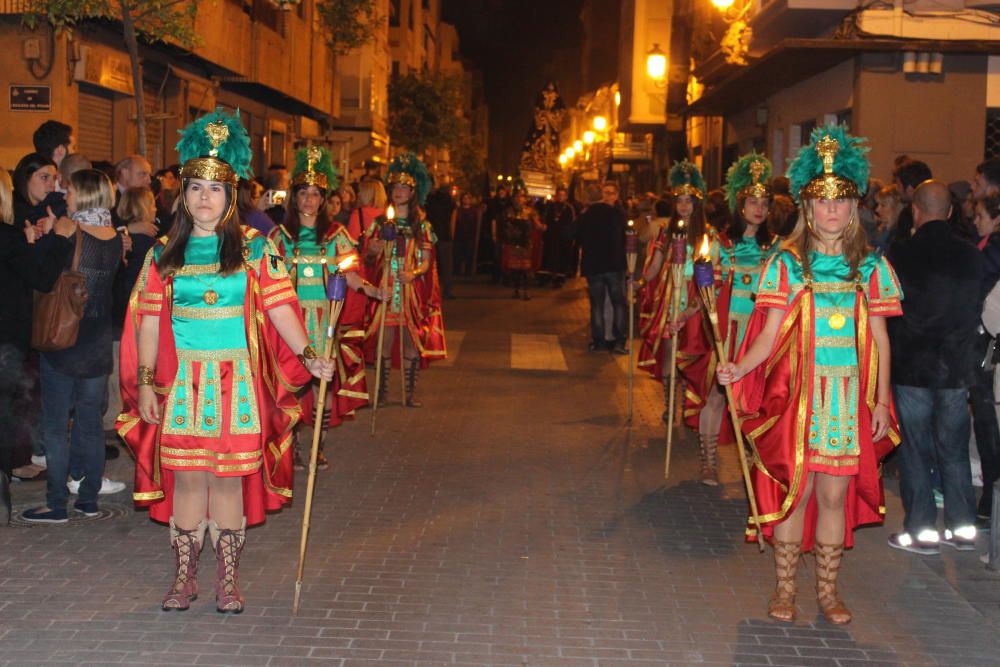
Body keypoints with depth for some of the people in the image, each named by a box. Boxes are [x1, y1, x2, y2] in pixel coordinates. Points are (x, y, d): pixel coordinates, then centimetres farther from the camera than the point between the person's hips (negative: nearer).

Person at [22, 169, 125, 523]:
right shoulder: (115, 239, 1)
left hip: (63, 344, -5)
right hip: (98, 345, 5)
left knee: (55, 426, 4)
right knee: (91, 423, 14)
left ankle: (57, 504, 8)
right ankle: (89, 498, 20)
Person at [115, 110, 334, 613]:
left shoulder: (254, 249, 3)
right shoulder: (165, 253, 7)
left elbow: (279, 307, -3)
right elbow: (149, 321, 7)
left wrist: (308, 356, -16)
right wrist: (145, 382, 1)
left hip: (238, 382, -1)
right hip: (183, 381, 1)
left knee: (230, 477, 3)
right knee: (186, 476, 3)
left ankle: (228, 581, 14)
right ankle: (184, 577, 17)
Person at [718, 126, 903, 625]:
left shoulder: (870, 267, 6)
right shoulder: (787, 262, 0)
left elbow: (879, 337, 7)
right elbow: (770, 333, -4)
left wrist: (882, 401, 4)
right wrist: (738, 369, -21)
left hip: (850, 399, 2)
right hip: (797, 395, -2)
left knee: (835, 494, 6)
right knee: (794, 491, 2)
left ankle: (828, 590, 21)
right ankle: (785, 589, 17)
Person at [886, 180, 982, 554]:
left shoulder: (901, 255, -13)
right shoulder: (971, 256, -2)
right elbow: (977, 309, 7)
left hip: (912, 367, -3)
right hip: (957, 366, 4)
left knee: (916, 452, 5)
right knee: (954, 450, 13)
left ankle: (922, 532, 9)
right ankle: (963, 528, 19)